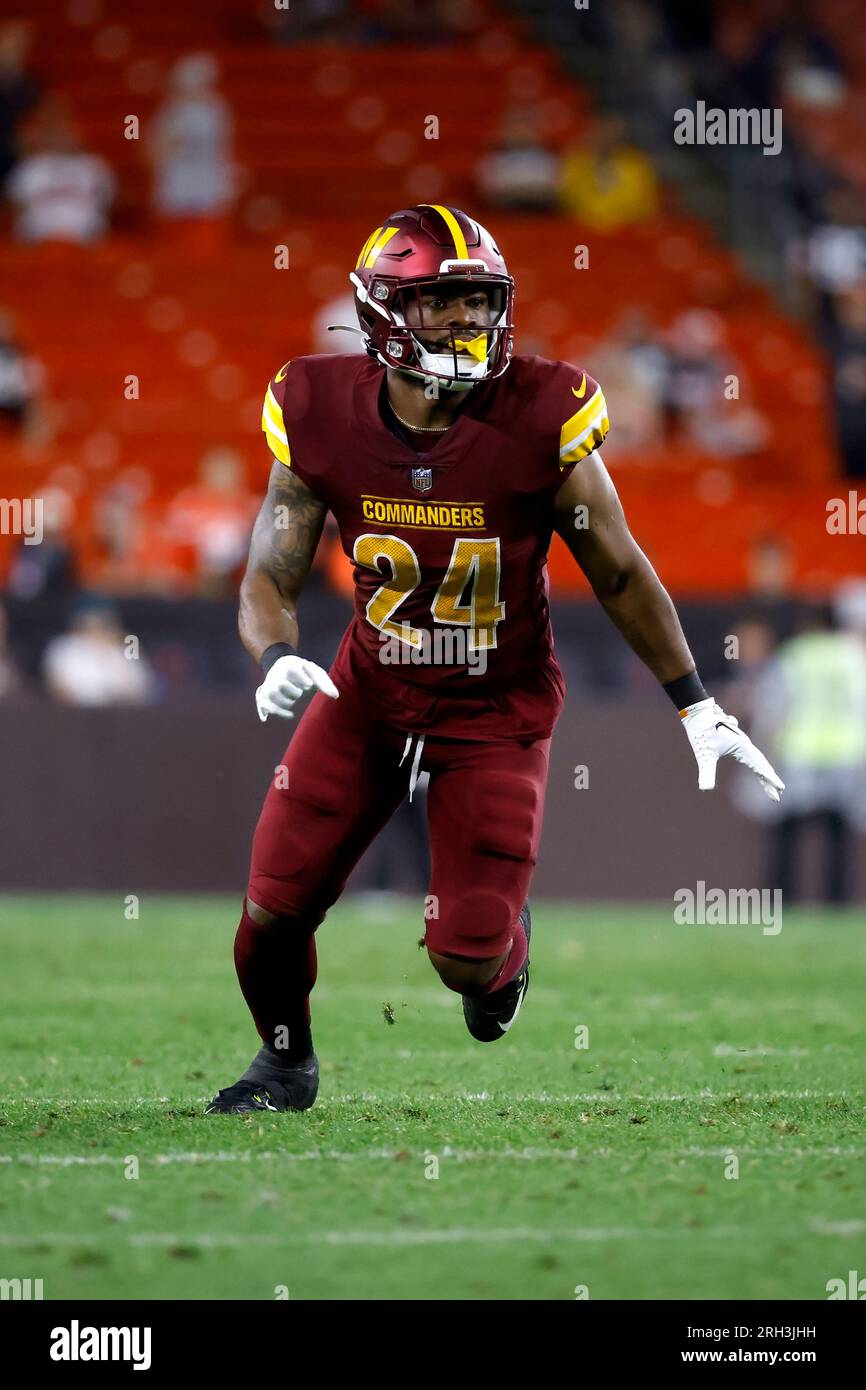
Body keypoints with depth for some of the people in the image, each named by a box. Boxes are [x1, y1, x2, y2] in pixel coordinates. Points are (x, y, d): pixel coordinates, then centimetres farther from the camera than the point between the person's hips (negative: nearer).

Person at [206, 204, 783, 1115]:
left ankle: (503, 945, 32)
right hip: (369, 696, 2)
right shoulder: (322, 418, -15)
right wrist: (276, 658, -29)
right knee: (274, 910, -2)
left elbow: (618, 572, -6)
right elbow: (270, 575, -6)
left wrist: (697, 708, -1)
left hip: (497, 711, -2)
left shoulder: (540, 420, -20)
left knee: (467, 963, -9)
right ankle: (286, 1061, 31)